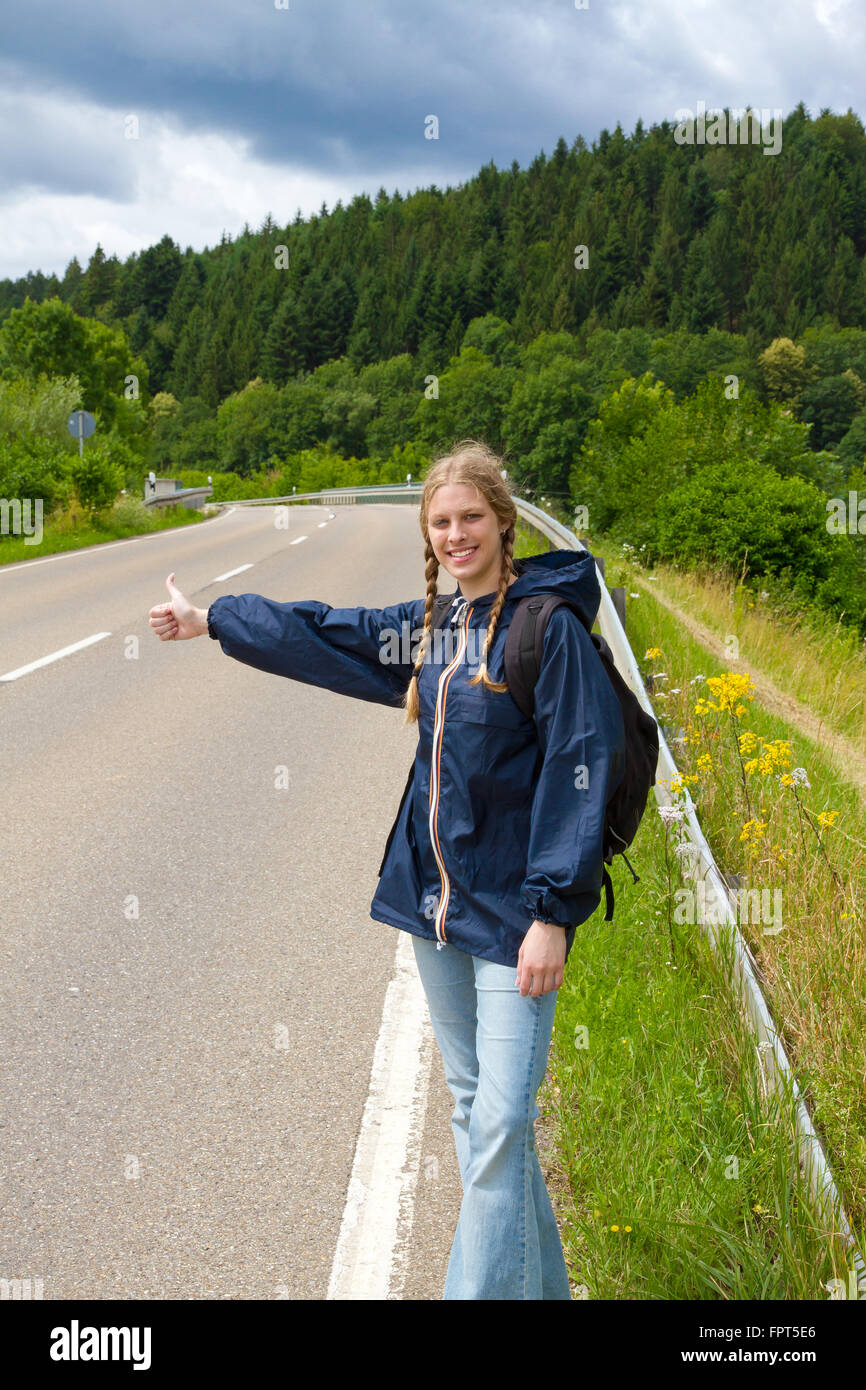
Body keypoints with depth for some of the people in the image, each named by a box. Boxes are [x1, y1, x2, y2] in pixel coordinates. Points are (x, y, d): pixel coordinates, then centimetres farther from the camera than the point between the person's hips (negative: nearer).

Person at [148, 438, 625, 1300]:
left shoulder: (548, 626, -11)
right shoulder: (431, 628, 10)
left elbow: (578, 769, -15)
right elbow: (325, 635, 22)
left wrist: (553, 912, -18)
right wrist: (210, 620, 29)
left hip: (513, 907, -7)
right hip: (436, 897, 7)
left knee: (500, 1123, -8)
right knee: (470, 1105, 14)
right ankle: (536, 1280, 28)